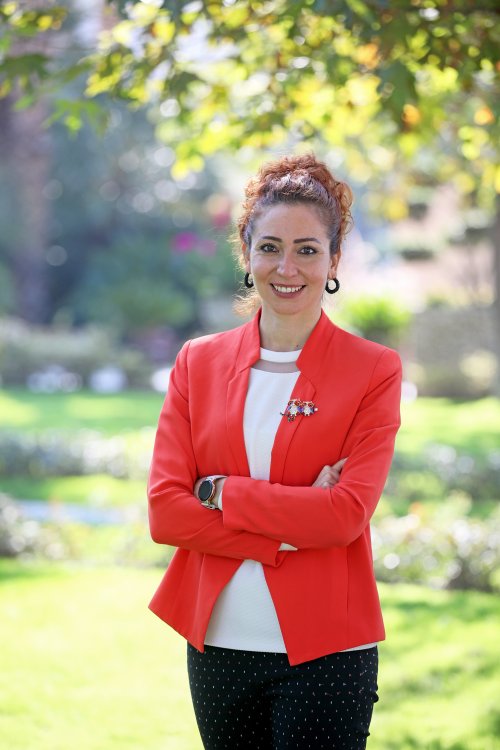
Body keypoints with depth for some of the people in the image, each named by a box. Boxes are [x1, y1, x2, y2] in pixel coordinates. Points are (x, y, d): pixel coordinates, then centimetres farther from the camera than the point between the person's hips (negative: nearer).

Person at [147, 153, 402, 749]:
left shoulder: (374, 371, -2)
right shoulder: (199, 363, 7)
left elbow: (347, 515, -12)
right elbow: (164, 511, -3)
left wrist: (221, 492, -11)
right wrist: (287, 535, -12)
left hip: (325, 653, -3)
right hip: (217, 644, 3)